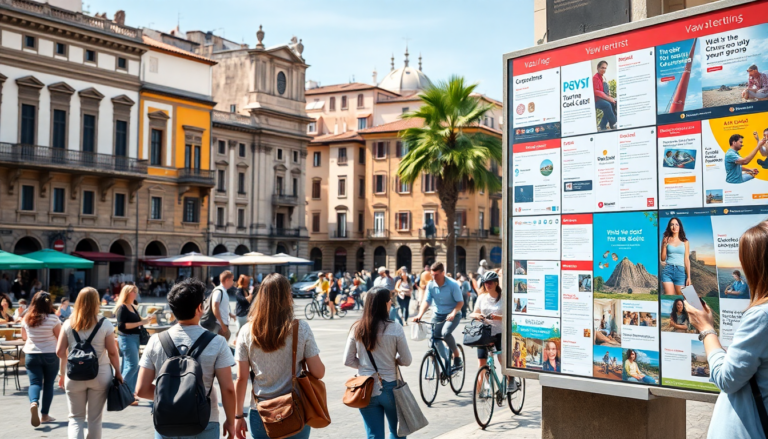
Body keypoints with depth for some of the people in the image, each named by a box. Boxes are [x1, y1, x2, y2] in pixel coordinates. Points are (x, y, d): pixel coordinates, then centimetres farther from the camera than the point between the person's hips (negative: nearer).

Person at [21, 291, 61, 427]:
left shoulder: (26, 319, -1)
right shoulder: (53, 318, -13)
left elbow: (24, 337, 13)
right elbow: (61, 338, -7)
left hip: (31, 355, 2)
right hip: (50, 355, -2)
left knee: (34, 382, 2)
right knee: (48, 384, 9)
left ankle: (33, 403, -28)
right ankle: (44, 414, 13)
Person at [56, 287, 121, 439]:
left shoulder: (68, 324, -1)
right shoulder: (105, 324, -6)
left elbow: (60, 352, -1)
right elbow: (113, 352, -6)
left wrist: (62, 373, 11)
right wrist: (118, 373, 5)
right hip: (100, 374, -1)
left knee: (76, 417, 10)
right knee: (95, 418, 11)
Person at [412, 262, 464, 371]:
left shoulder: (453, 284, -16)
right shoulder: (430, 285, -6)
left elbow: (460, 302, -15)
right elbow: (426, 301, -8)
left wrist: (453, 313, -32)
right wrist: (420, 315, -24)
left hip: (452, 315, -5)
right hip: (437, 314, 5)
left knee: (445, 333, -29)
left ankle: (457, 356, -10)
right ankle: (447, 361, 15)